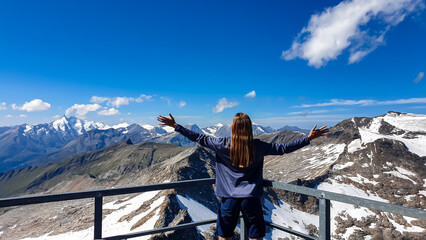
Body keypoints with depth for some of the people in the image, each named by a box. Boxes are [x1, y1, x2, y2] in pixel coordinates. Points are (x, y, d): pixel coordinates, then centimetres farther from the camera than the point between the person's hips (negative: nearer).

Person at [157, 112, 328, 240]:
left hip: (229, 198, 0)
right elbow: (283, 148, -1)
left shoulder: (223, 145, -9)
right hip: (251, 198, 0)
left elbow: (199, 138, -4)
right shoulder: (258, 147, -7)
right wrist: (308, 138, 8)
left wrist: (175, 126, 5)